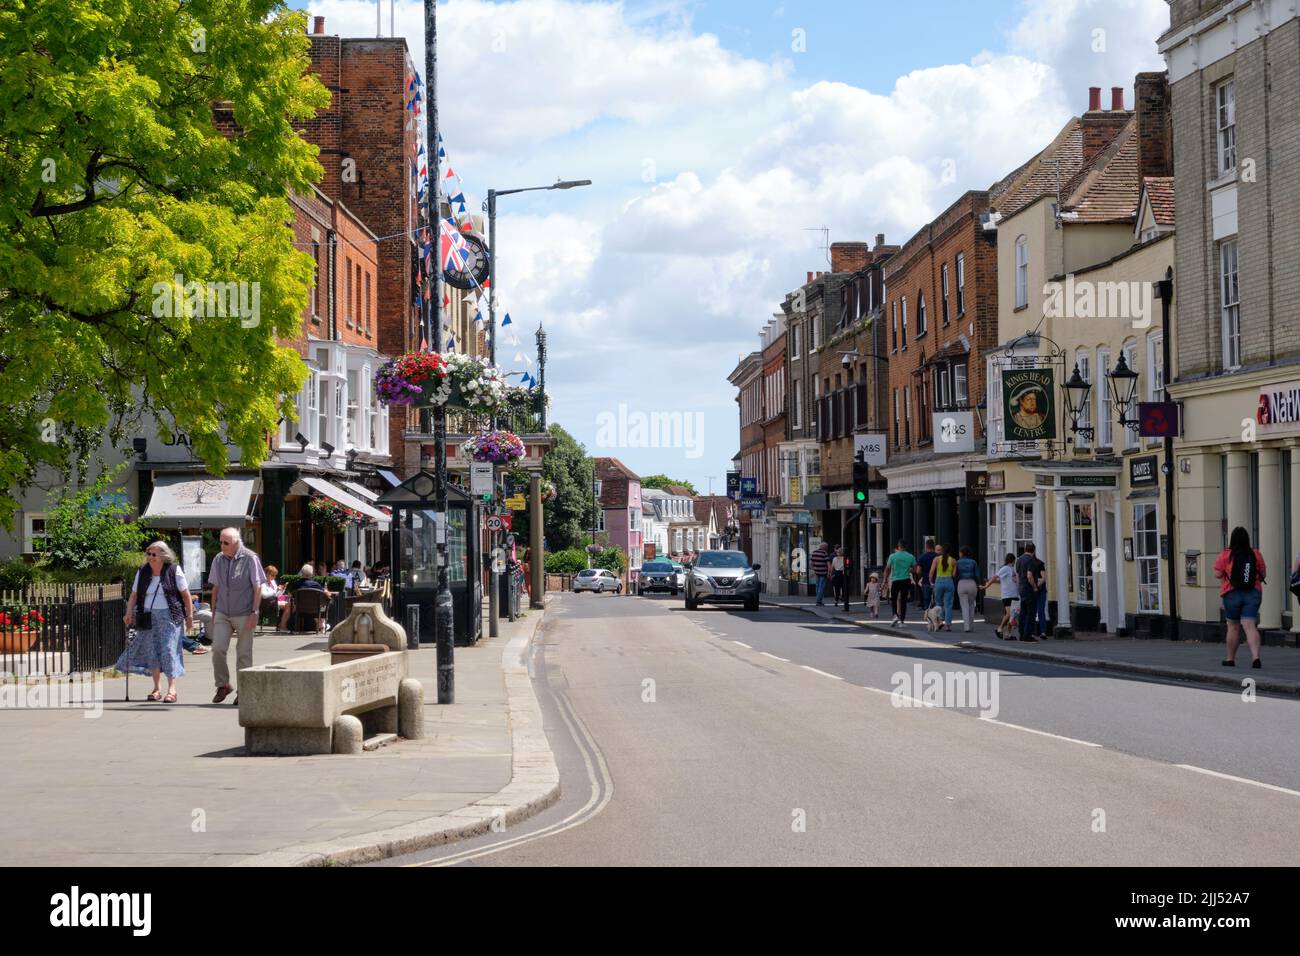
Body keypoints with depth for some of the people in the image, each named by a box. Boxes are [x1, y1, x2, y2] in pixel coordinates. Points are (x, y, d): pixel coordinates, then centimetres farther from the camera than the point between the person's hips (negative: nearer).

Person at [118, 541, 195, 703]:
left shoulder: (174, 571, -3)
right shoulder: (142, 572, 8)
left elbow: (186, 594, -1)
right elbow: (134, 595, 9)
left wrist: (189, 616, -3)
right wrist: (128, 614, -3)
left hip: (169, 616, -4)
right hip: (149, 617, 4)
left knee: (169, 650, -9)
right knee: (152, 651, 4)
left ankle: (172, 689, -9)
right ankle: (157, 688, 12)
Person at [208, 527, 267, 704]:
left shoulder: (250, 559, -7)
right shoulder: (218, 560, 6)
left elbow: (257, 588, -5)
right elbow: (215, 588, 14)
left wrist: (254, 613, -11)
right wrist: (213, 612, 12)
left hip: (244, 615, -3)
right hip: (222, 614, 3)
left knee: (244, 654, 1)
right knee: (218, 648, -11)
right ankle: (222, 685, 5)